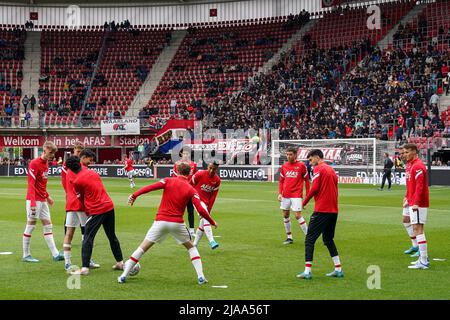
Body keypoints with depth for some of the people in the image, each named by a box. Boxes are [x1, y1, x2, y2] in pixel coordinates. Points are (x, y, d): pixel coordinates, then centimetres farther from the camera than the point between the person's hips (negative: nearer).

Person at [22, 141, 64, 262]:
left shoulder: (46, 163, 12)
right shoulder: (34, 164, -14)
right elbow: (31, 185, -19)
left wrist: (47, 196, 20)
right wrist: (33, 203, -24)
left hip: (43, 200, 9)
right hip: (34, 199, -9)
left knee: (48, 225, 6)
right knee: (30, 226, -2)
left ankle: (55, 254, 6)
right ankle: (26, 255, 7)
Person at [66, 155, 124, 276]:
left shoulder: (77, 181, -9)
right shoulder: (93, 172, 10)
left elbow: (81, 198, 5)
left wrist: (87, 211, 20)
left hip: (96, 211, -6)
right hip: (109, 206, 6)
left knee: (88, 239, -3)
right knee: (112, 236, 19)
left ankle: (85, 268, -10)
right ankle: (120, 262, 25)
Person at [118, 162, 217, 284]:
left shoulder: (169, 181, 3)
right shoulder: (191, 190, 2)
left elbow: (151, 187, -14)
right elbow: (201, 210, -6)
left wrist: (134, 195, -13)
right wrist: (212, 222, 7)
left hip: (160, 221, 0)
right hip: (177, 223, 0)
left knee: (142, 248, 8)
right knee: (191, 247, 21)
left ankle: (123, 276, 7)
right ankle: (201, 277, 11)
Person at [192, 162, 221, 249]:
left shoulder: (217, 180, -3)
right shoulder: (200, 174, -15)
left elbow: (213, 196, 1)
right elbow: (190, 184, -1)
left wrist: (209, 209, -1)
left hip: (206, 202, 5)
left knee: (202, 225, 8)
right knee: (205, 218, -23)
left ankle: (194, 245, 21)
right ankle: (211, 241, -34)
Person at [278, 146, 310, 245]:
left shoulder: (301, 165, -4)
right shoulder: (284, 166, 8)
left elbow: (306, 180, 1)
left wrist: (308, 195, -2)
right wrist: (280, 193, 4)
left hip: (296, 195, -5)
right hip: (285, 195, 6)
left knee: (298, 215, -11)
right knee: (285, 215, 9)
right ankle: (289, 237, 20)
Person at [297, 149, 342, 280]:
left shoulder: (318, 169, -6)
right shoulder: (331, 169, 17)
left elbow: (314, 188, -15)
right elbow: (335, 189, 16)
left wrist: (304, 202, -4)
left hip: (321, 210, -8)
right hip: (333, 210, 8)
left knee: (309, 239, -3)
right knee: (328, 239, 19)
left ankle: (307, 271, -9)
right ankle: (338, 269, 16)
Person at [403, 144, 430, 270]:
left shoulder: (418, 166, -16)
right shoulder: (410, 165, 16)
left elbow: (419, 186, -22)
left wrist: (416, 203, -26)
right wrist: (407, 197, 25)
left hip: (418, 204, -10)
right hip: (412, 203, 10)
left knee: (418, 229, -11)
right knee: (418, 229, 13)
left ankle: (424, 262, -11)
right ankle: (423, 258, 20)